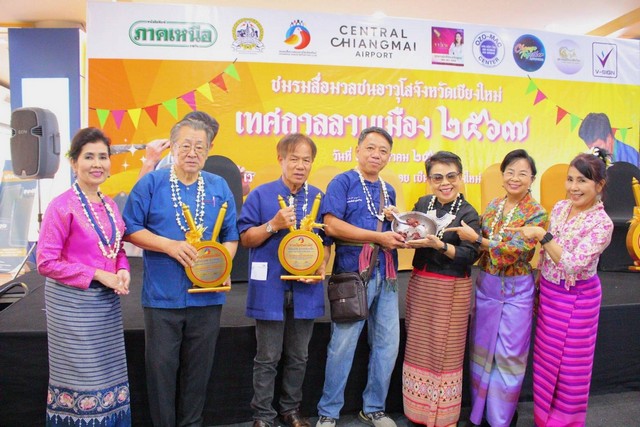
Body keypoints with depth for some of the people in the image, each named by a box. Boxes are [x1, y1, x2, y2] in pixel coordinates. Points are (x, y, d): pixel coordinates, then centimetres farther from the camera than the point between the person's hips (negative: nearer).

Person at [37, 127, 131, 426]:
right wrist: (98, 275, -19)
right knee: (80, 378, 8)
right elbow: (46, 262, -15)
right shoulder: (61, 206, -14)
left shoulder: (110, 205, 6)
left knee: (108, 375, 16)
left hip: (107, 302, 6)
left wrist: (123, 271, -6)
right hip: (73, 303, -6)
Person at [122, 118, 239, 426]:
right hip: (162, 296, -2)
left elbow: (231, 236, 9)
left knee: (199, 367, 14)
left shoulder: (219, 187, 7)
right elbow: (130, 229, -2)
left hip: (207, 294, 3)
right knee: (161, 368, 8)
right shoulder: (151, 183, -1)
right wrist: (169, 245, -15)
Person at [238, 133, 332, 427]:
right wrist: (273, 225, -17)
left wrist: (322, 267, -5)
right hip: (270, 289, -3)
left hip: (306, 289, 3)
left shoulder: (317, 197, 7)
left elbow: (326, 239, 12)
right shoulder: (261, 194, -2)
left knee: (299, 356, 15)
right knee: (268, 358, 7)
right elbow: (245, 239, -3)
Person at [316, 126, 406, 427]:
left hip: (386, 275, 7)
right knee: (342, 346, 1)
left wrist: (400, 236, 1)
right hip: (352, 274, -6)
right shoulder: (343, 182, -3)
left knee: (388, 344, 11)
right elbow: (332, 225, -15)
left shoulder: (388, 190, 17)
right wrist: (379, 237, -15)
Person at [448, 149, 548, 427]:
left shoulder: (536, 213, -10)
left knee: (508, 355, 6)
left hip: (516, 290, -5)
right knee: (481, 349, 14)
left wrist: (477, 238, -24)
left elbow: (517, 250, -21)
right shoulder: (493, 206, 6)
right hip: (486, 285, 5)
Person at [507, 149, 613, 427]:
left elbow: (573, 264, -29)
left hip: (575, 299, -6)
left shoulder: (601, 224, -19)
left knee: (569, 363, 9)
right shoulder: (560, 207, 0)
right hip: (548, 291, 6)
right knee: (545, 357, 18)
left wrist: (542, 235, -34)